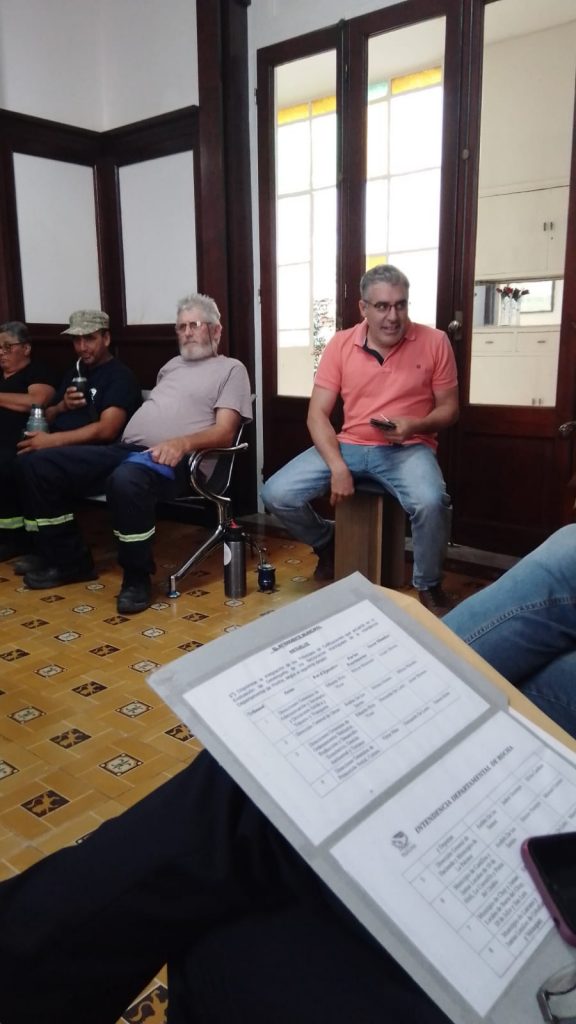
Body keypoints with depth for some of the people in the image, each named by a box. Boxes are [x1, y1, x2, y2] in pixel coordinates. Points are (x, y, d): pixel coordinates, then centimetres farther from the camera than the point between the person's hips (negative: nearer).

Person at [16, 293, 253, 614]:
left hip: (170, 459, -8)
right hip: (125, 449, 8)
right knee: (38, 465, -3)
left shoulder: (231, 369, 7)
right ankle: (70, 560, 6)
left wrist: (182, 443, -25)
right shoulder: (172, 365, 30)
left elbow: (224, 433, -6)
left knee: (127, 479, -43)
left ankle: (137, 577, -20)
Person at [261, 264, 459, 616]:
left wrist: (416, 425, -19)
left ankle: (429, 587, -5)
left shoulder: (434, 342, -2)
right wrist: (337, 466, -17)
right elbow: (318, 413, -3)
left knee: (431, 502, -35)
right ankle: (326, 541, 19)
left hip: (407, 449, -2)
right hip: (348, 445, 2)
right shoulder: (340, 344, 1)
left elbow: (449, 408, 4)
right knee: (277, 495, -15)